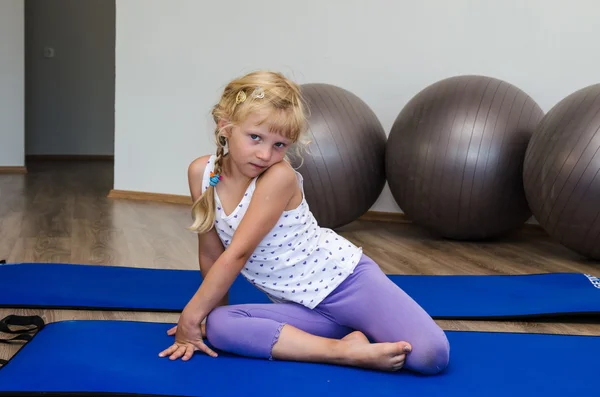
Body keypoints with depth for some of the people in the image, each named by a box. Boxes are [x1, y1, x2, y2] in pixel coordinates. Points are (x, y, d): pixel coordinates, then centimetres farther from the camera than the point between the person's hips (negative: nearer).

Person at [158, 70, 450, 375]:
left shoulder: (279, 177, -22)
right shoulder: (201, 172, -6)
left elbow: (237, 254, -23)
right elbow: (211, 252, 3)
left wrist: (190, 316, -18)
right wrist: (209, 314, 6)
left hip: (347, 280, -5)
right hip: (301, 307, 6)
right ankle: (347, 350, -17)